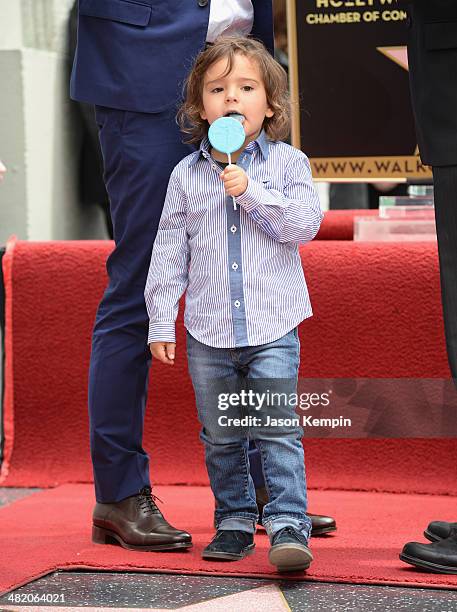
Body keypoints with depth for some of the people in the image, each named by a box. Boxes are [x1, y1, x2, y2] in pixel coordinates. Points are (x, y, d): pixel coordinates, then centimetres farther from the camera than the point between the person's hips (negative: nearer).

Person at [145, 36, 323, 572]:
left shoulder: (287, 163, 1)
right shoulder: (187, 175, 5)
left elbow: (304, 224, -10)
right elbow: (169, 252, 6)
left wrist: (252, 192, -18)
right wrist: (161, 322, 3)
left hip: (273, 328, -2)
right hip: (208, 332, 3)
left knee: (277, 429, -9)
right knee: (220, 437, 10)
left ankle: (288, 527, -8)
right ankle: (235, 522, 22)